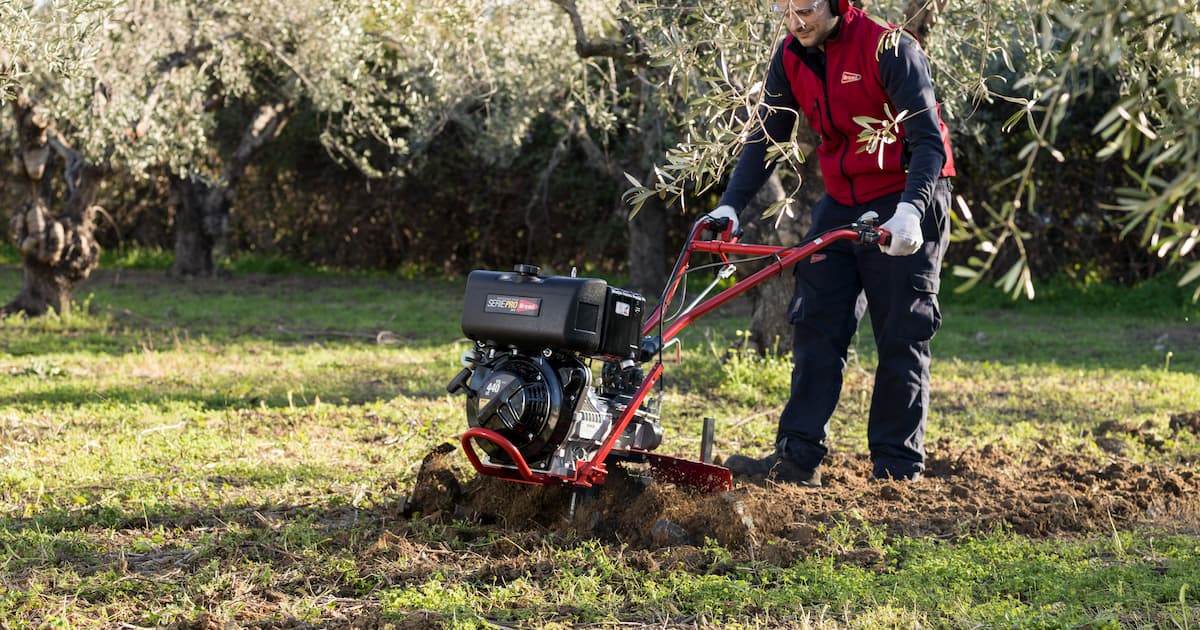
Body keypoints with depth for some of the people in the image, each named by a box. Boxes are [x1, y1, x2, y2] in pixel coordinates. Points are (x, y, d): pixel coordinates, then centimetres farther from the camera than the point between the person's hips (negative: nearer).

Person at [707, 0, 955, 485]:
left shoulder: (888, 48, -19)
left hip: (903, 208, -6)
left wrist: (910, 210, -37)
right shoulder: (790, 58, 0)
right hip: (841, 204, 6)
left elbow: (929, 140, -22)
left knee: (901, 339, -3)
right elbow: (765, 140, 7)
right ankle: (798, 457, 1)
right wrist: (730, 205, -5)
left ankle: (897, 468, 2)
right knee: (815, 327, 0)